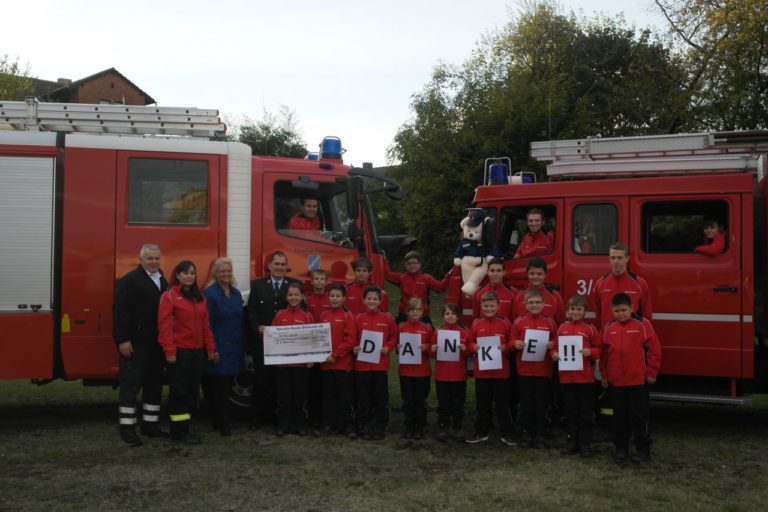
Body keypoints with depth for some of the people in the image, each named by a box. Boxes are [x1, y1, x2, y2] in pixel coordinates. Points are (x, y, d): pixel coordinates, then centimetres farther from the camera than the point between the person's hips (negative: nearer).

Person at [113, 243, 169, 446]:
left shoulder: (163, 281, 15)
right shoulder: (130, 281, -9)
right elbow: (120, 311, -15)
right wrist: (123, 340, -21)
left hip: (156, 344, 8)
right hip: (135, 344, -8)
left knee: (154, 385, 13)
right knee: (131, 385, -3)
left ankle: (150, 424, 23)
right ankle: (127, 428, 4)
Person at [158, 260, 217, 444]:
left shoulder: (200, 297, 14)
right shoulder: (169, 296, -6)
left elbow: (206, 325, 15)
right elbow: (164, 325, -11)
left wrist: (211, 349, 12)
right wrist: (169, 351, -16)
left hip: (197, 351, 7)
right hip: (179, 351, -6)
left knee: (192, 390, 9)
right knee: (179, 391, -2)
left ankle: (185, 427, 19)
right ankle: (178, 431, 5)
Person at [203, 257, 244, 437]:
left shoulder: (236, 293, 13)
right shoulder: (210, 293, -8)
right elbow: (207, 322, -12)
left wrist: (241, 346, 10)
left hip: (234, 348, 6)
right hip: (218, 347, -6)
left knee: (228, 385, 11)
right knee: (219, 387, -2)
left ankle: (221, 420, 21)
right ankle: (223, 424, 4)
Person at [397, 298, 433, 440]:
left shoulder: (427, 328, 2)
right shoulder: (402, 327, 3)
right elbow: (397, 345, 10)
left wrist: (426, 348, -16)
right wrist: (399, 347, -12)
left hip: (422, 371, -1)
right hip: (405, 370, 1)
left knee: (420, 400, 5)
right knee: (408, 400, 7)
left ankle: (419, 428, 15)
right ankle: (408, 427, 18)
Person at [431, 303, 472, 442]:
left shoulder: (465, 333, -1)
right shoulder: (438, 332, 2)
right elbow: (433, 354, 8)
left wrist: (465, 349, -18)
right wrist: (433, 350, -14)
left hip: (459, 375, 0)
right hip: (441, 375, 1)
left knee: (458, 403, 7)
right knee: (443, 404, 8)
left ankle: (457, 429, 17)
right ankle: (443, 428, 16)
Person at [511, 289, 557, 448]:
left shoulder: (550, 323, 2)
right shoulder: (519, 322, 0)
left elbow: (556, 342, 8)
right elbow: (512, 341, 5)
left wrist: (553, 345, -13)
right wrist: (515, 344, -16)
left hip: (543, 370, 0)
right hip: (524, 369, 0)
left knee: (541, 403, 5)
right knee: (526, 403, 7)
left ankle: (540, 435, 15)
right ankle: (527, 433, 17)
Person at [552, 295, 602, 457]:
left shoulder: (590, 329, -3)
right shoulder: (562, 328, 6)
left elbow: (599, 348, -1)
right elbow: (556, 346, 12)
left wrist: (590, 352, -20)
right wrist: (554, 354, -8)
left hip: (585, 378, -3)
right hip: (566, 377, 3)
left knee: (585, 412, 5)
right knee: (570, 412, 12)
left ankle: (585, 444, 13)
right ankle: (571, 443, 22)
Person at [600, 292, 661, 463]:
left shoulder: (642, 324, -5)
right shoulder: (609, 327, 5)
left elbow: (654, 349, -4)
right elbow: (604, 352, 9)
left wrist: (651, 372, -4)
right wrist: (604, 375, 9)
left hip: (638, 380, -3)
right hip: (616, 381, 4)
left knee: (639, 415, 2)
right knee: (620, 416, 11)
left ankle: (643, 450, 12)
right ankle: (621, 448, 21)